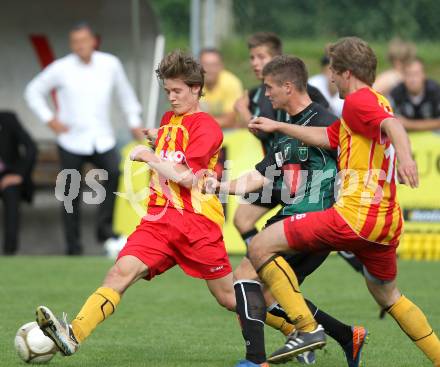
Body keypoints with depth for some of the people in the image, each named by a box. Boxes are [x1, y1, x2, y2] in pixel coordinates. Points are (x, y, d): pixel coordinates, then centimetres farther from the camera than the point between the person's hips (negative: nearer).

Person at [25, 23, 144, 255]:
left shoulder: (110, 64, 1)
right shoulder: (61, 69, -4)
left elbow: (125, 93, 18)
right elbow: (33, 92, 7)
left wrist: (134, 123, 16)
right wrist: (50, 120, -2)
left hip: (102, 139, 1)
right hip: (72, 141, -1)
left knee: (115, 173, -26)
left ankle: (104, 227, -15)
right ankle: (73, 246, 14)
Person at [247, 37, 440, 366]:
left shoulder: (358, 100, -6)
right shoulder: (378, 102, 23)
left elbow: (392, 125, -26)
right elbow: (326, 137, 28)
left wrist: (404, 156, -46)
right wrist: (278, 127, 35)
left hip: (354, 214, -10)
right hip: (388, 223, 10)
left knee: (261, 247, -7)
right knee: (387, 295, 30)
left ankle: (307, 329, -14)